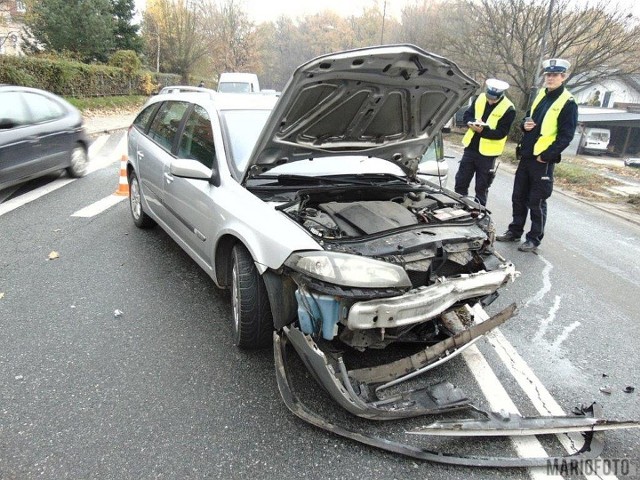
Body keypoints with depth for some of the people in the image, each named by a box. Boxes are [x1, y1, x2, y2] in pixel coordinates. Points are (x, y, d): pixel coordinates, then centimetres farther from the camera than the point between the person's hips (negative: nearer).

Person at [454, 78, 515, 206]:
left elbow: (501, 133, -16)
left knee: (481, 187, 5)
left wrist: (483, 130, -29)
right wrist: (472, 122, -15)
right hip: (470, 148, 5)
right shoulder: (480, 98, 2)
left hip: (487, 153, -5)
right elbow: (466, 115, 7)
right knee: (460, 182, 10)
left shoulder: (508, 109, -13)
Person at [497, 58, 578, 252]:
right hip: (526, 156, 7)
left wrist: (546, 156, -17)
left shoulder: (568, 103, -10)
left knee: (536, 202, 0)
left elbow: (566, 136, -13)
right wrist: (525, 124, -1)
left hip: (543, 160, -7)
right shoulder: (540, 95, 12)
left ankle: (534, 239, 12)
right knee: (518, 197, 13)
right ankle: (515, 231, 26)